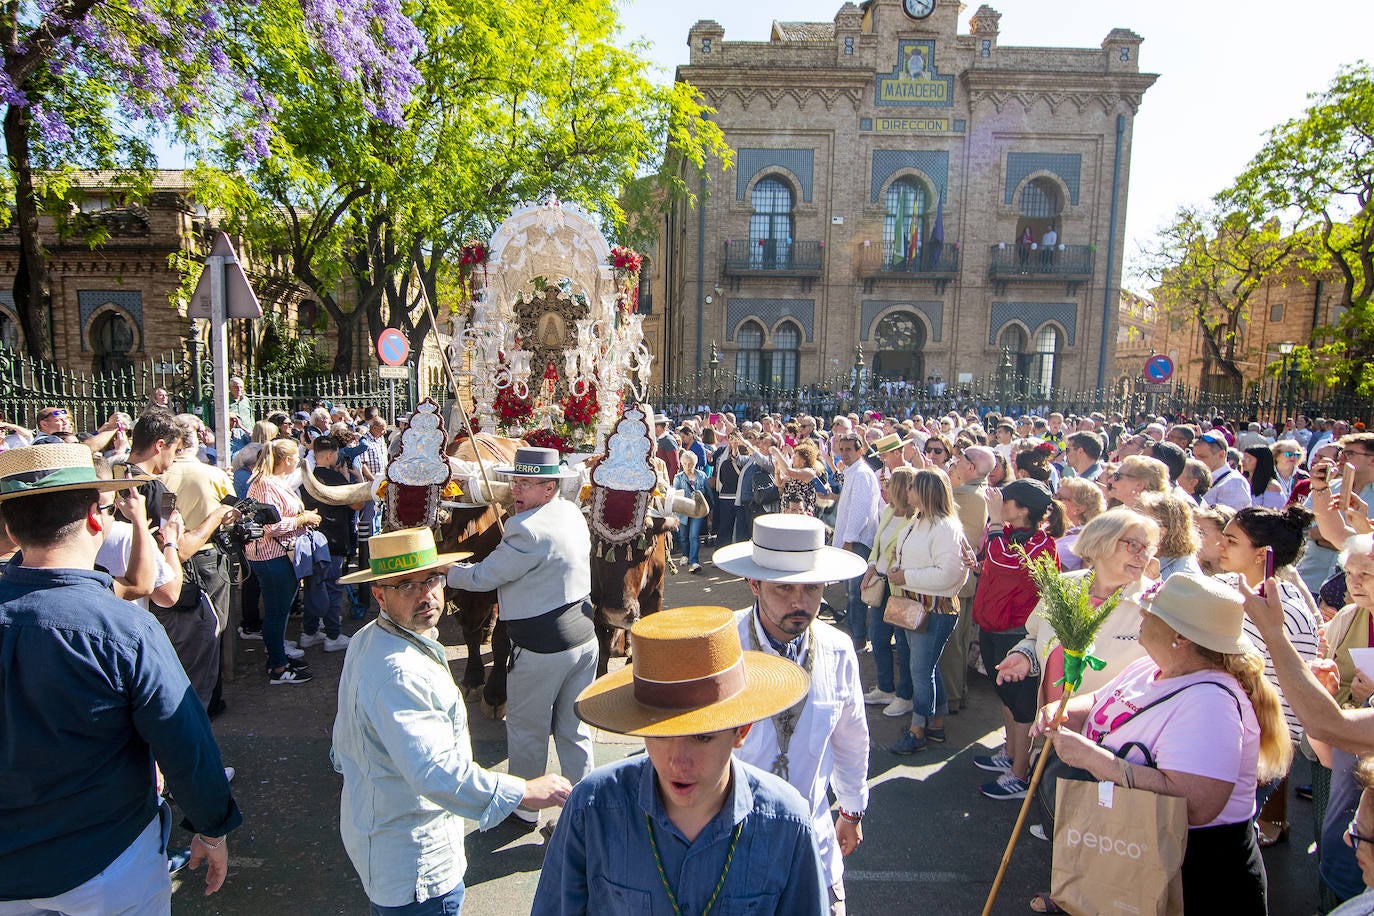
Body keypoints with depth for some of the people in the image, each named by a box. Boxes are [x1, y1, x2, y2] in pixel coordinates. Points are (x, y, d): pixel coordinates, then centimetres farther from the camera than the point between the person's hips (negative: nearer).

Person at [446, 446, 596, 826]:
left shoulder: (527, 529, -24)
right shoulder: (572, 513, 3)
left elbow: (483, 577, -15)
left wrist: (441, 571, -1)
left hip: (541, 650, -8)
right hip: (584, 638, 8)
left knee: (527, 729, 14)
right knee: (573, 728, 18)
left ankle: (524, 805, 32)